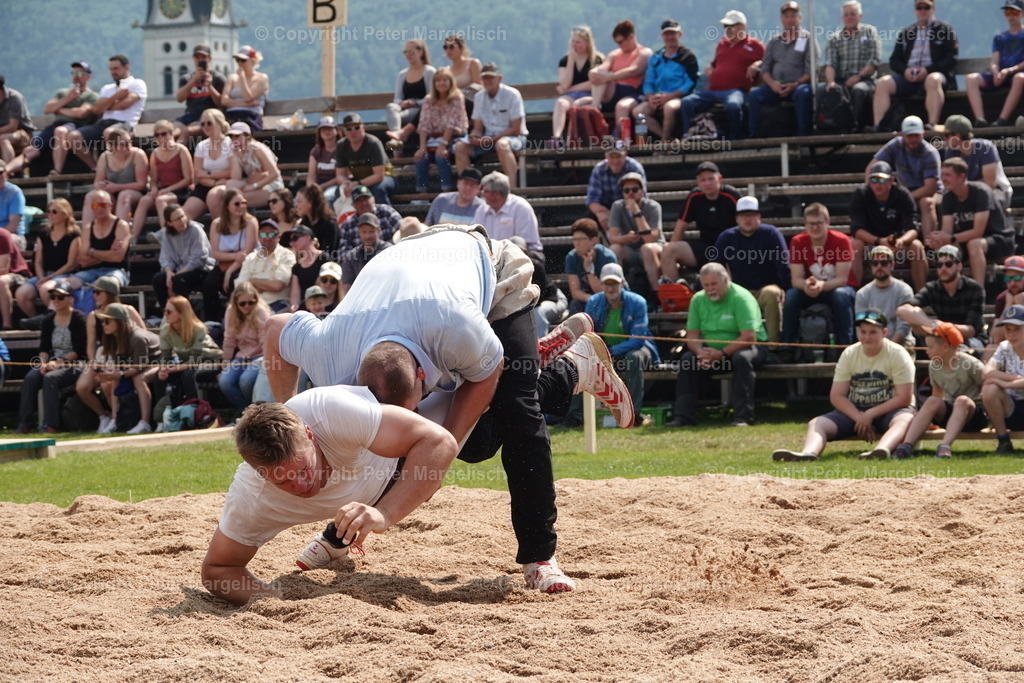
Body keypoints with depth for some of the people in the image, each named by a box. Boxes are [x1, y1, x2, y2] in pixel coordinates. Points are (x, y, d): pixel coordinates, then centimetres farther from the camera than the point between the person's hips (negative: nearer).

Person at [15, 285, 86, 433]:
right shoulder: (49, 319, 12)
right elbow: (44, 347, 10)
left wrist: (58, 362, -18)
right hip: (52, 363, 6)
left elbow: (79, 351, -11)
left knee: (50, 378, -33)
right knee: (30, 378, -22)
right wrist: (44, 363, -10)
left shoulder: (78, 319, -6)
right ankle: (25, 423, -23)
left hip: (74, 364, -5)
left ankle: (50, 424, -33)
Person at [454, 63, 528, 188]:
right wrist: (474, 136, -14)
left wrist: (492, 139, -20)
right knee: (460, 147, -14)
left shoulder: (512, 94, -9)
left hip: (513, 137, -6)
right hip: (489, 139, 6)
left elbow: (516, 129, -13)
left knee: (501, 144, -40)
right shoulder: (479, 97, 9)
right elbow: (478, 128, 11)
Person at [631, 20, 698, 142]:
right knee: (638, 111, -23)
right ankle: (669, 139, -22)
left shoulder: (687, 56, 3)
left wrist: (669, 97, -17)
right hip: (658, 98, 5)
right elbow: (648, 82, 19)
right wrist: (650, 97, -5)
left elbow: (691, 83, -7)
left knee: (670, 107, -40)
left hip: (679, 97, -5)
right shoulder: (656, 58, 21)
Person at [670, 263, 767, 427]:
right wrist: (701, 353, -23)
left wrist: (722, 354, -27)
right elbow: (692, 336, -1)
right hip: (712, 351, 5)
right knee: (686, 359, -18)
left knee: (742, 358, -37)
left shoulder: (741, 298, -17)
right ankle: (684, 417, -17)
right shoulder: (698, 299, 0)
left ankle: (743, 417, -36)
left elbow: (749, 337, -24)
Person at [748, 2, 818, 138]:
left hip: (799, 85, -4)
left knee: (803, 93, -38)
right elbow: (764, 69, 13)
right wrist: (772, 84, -10)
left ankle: (803, 135, -37)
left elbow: (811, 71, -3)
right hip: (776, 87, 4)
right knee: (754, 95, -23)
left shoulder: (808, 39, 7)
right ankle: (754, 136, -21)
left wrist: (795, 84, -19)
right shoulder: (774, 42, 19)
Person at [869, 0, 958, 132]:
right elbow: (894, 60, 18)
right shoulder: (905, 33, 22)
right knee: (883, 83, -21)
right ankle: (876, 125, -29)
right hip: (908, 75, 4)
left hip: (933, 73, -4)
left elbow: (951, 59, 0)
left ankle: (932, 125, -49)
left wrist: (928, 70, -14)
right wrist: (904, 70, -6)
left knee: (933, 80, -40)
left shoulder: (945, 29, 10)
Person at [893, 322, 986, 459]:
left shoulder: (970, 364, -14)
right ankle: (906, 445, -37)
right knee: (932, 401, -23)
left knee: (962, 401, -34)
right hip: (950, 413, 5)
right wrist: (930, 419, 6)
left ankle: (945, 446, -51)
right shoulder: (934, 366, 3)